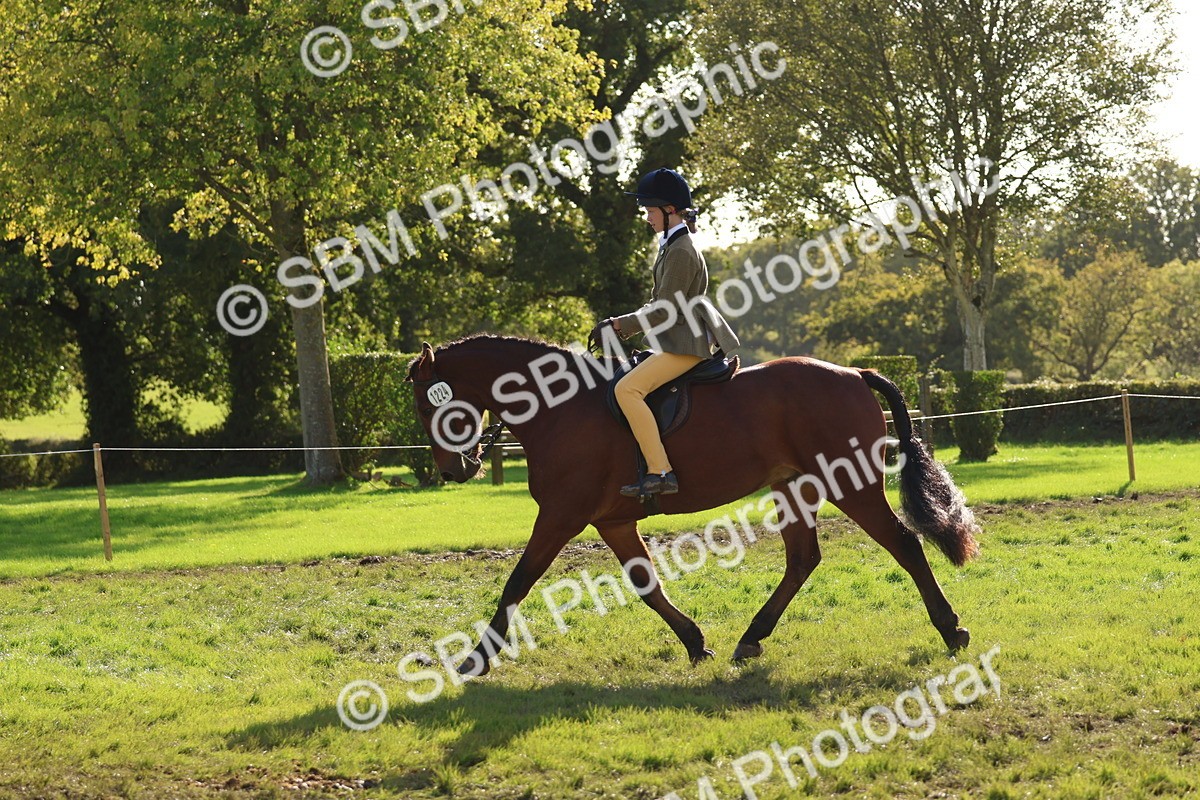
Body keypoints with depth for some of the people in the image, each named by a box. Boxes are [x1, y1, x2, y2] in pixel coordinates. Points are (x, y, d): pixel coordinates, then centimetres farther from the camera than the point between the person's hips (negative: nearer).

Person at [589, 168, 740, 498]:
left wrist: (618, 325, -16)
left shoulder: (681, 252, -16)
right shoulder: (671, 246, 16)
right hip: (676, 342, 11)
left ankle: (660, 473, -28)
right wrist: (623, 327, 9)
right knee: (628, 385, 21)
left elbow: (664, 311, -20)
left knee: (627, 389, -24)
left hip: (685, 344, -11)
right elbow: (659, 305, 21)